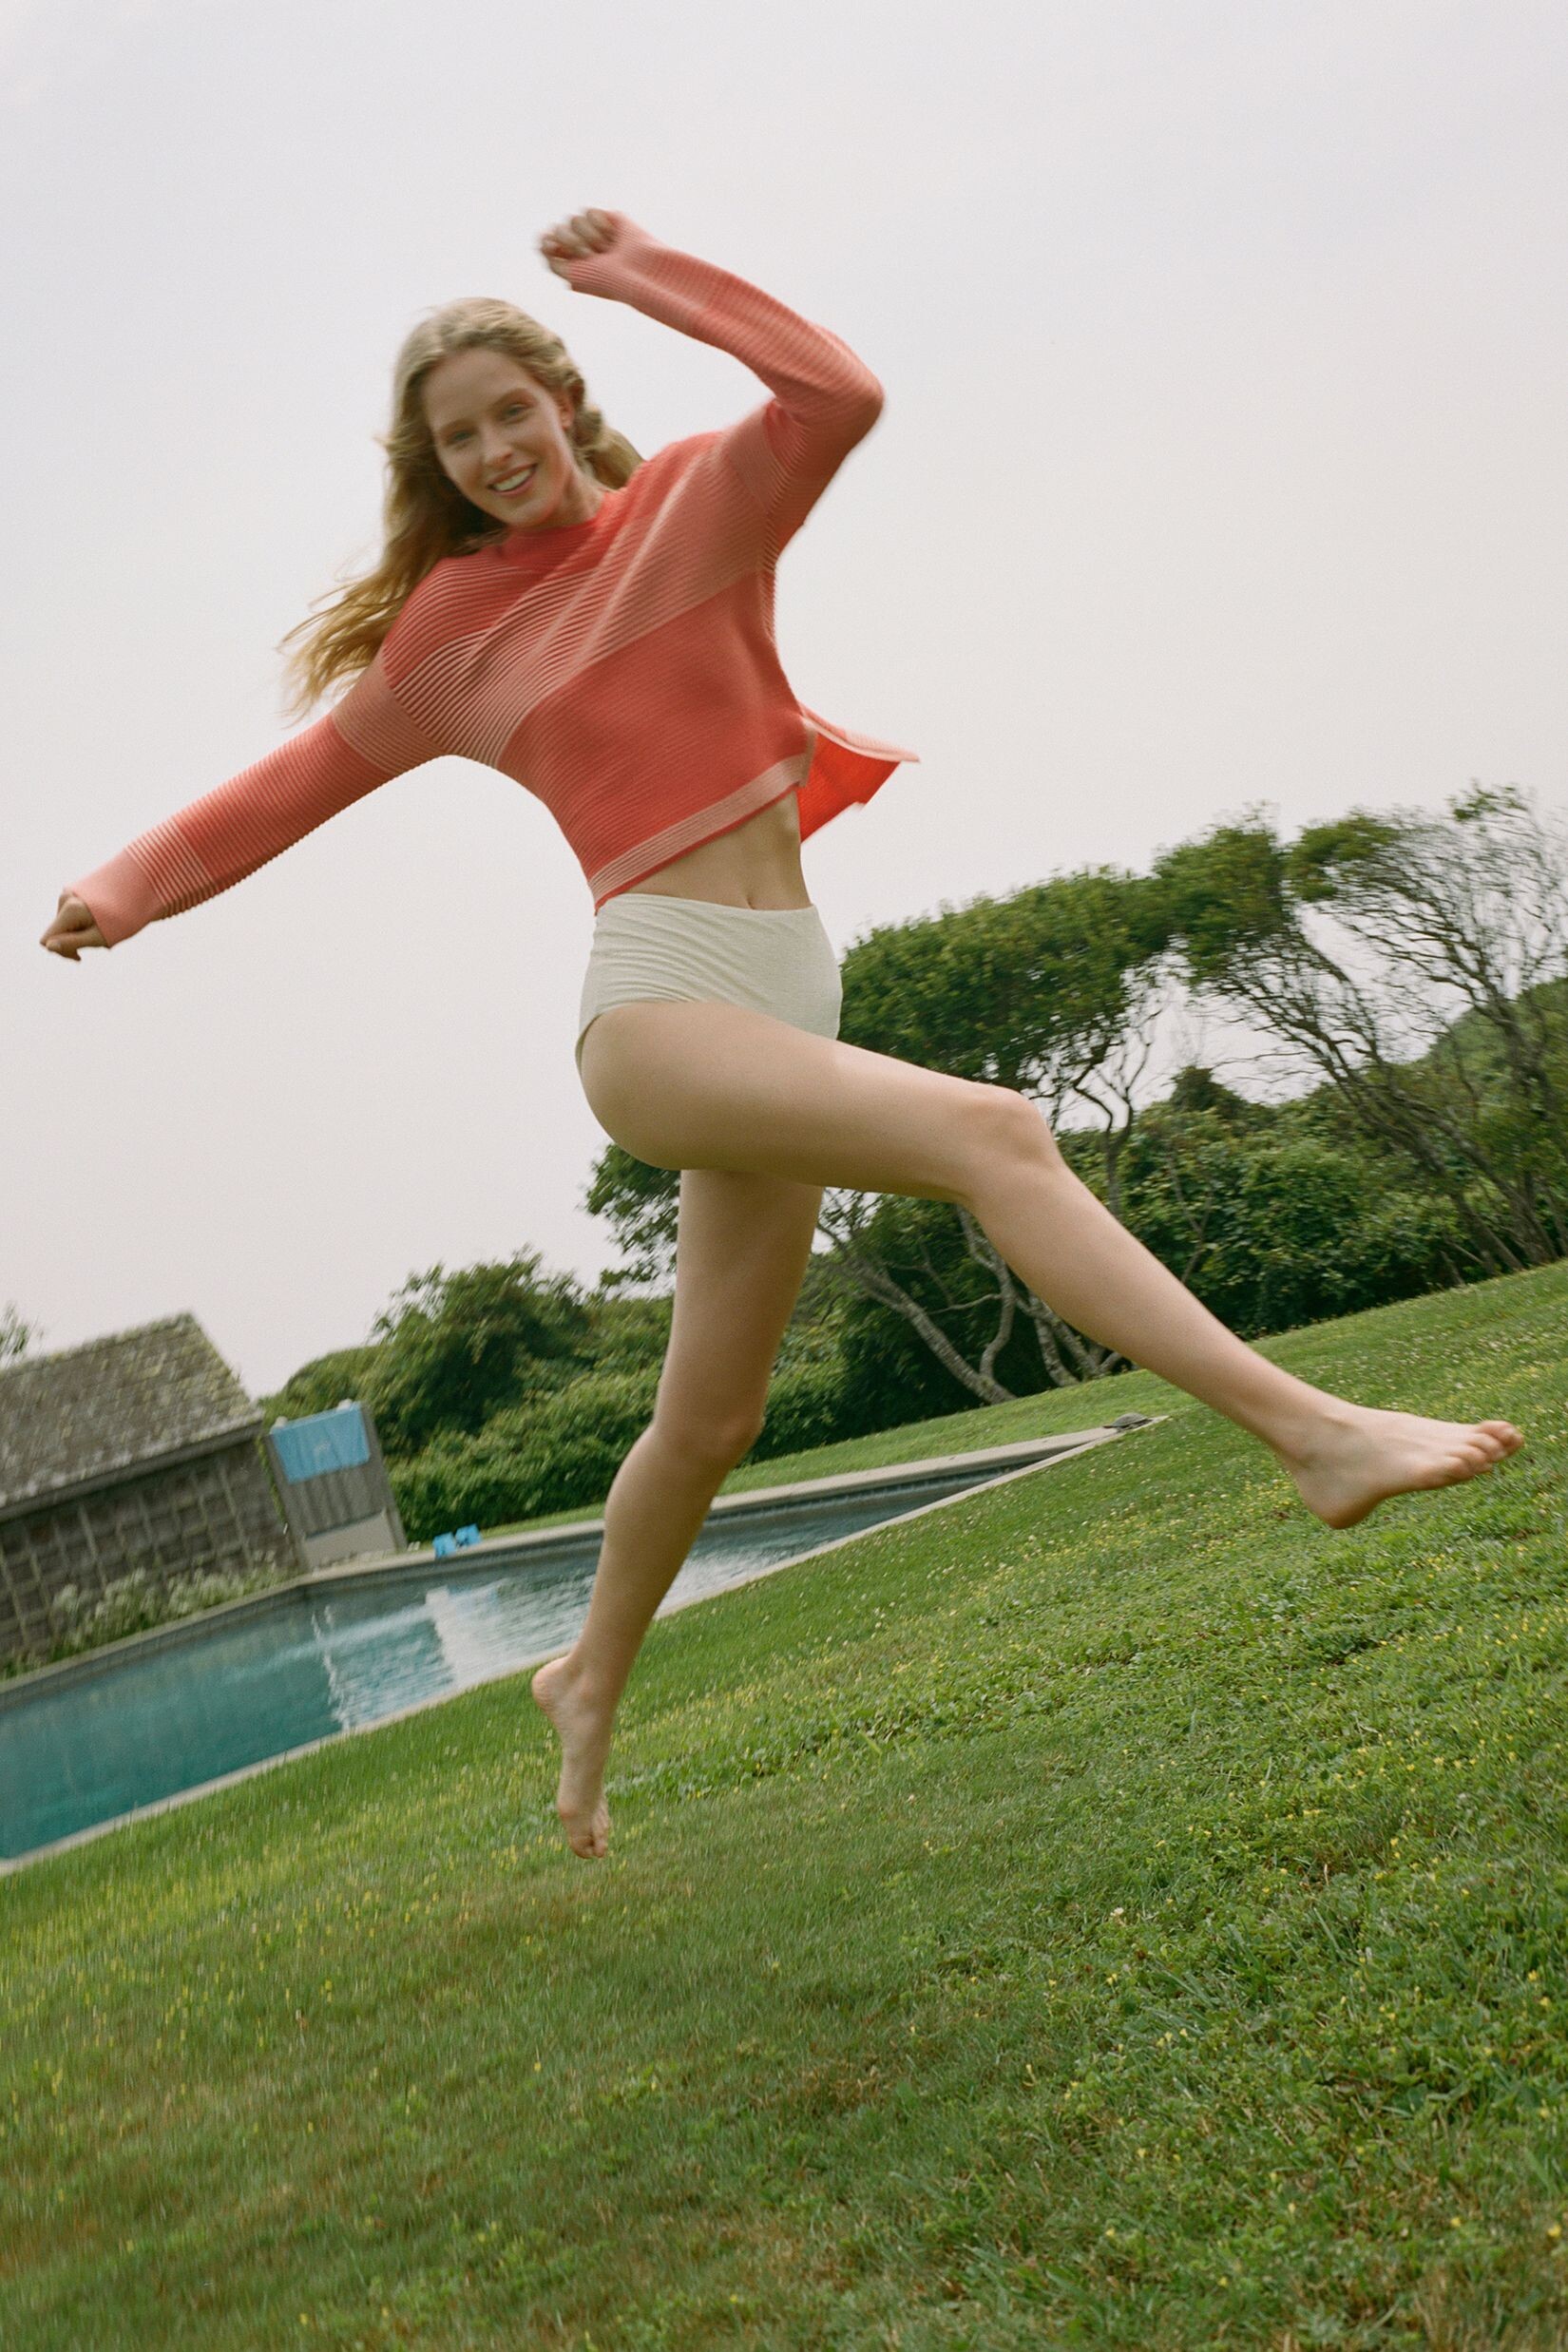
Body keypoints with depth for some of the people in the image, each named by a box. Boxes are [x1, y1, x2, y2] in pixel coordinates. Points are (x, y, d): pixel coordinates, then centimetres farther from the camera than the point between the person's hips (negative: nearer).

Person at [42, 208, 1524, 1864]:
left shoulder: (699, 506, 11)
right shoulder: (448, 636, 10)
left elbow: (837, 393, -8)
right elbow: (300, 779, 19)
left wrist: (639, 272, -4)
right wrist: (125, 892, 11)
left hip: (787, 1003, 4)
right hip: (654, 1005, -4)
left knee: (709, 1419, 11)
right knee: (993, 1134, -26)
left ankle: (591, 1682, 33)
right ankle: (1308, 1431, -32)